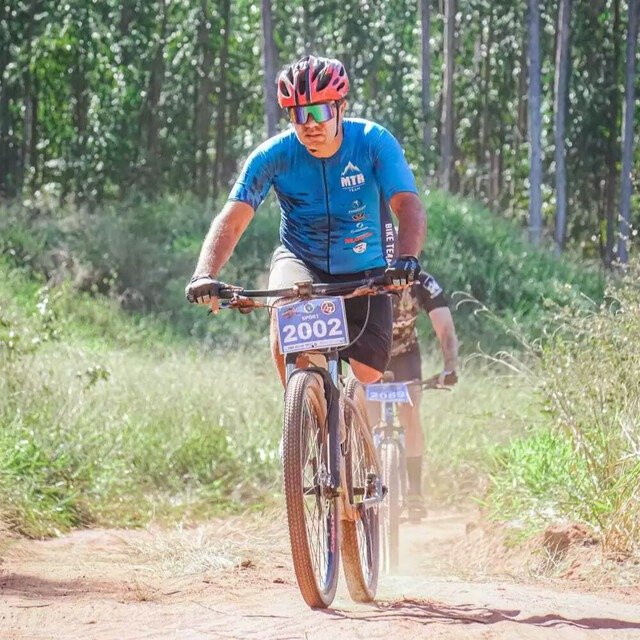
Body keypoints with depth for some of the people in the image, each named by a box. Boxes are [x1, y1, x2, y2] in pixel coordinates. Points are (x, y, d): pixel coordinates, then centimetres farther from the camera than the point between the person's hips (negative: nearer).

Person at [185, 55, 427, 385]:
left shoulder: (373, 142, -18)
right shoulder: (275, 155, -17)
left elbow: (408, 206, -29)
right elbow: (233, 219, -23)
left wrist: (406, 259, -50)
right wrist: (204, 274, -41)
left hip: (364, 273, 1)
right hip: (301, 261, -1)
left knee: (369, 378, -9)